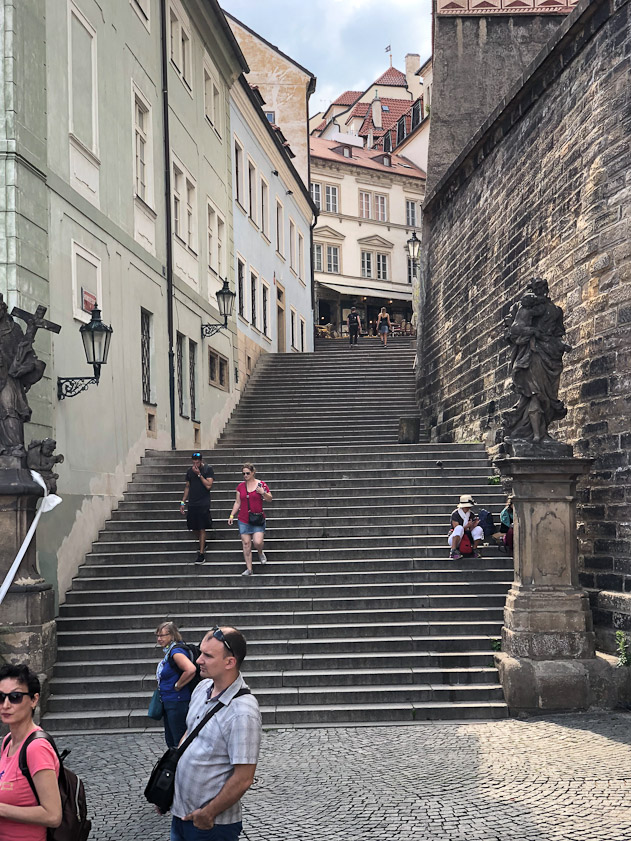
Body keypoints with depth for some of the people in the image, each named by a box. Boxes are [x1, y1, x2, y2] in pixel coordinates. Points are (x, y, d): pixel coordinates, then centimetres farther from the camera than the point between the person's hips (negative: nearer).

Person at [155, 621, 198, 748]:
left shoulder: (176, 651, -19)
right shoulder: (168, 652, 10)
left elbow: (191, 670, -33)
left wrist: (177, 686, -20)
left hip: (177, 703, -10)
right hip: (168, 703, 10)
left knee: (179, 742, -3)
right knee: (170, 741, 18)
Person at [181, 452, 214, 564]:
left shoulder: (208, 469, -4)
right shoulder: (190, 471, 10)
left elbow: (208, 485, -12)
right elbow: (187, 487, 17)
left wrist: (199, 474, -16)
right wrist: (182, 502, 13)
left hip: (203, 504, -5)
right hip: (192, 503, 5)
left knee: (202, 529, -6)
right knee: (194, 528, 7)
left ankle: (201, 554, -2)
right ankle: (203, 544, 33)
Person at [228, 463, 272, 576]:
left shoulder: (261, 484, -2)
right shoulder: (240, 486, 6)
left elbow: (270, 499, 4)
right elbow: (237, 502, 13)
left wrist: (263, 493, -15)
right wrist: (232, 515, 7)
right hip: (244, 520, 3)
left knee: (257, 542, -14)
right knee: (246, 543, 0)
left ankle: (260, 553, 22)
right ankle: (249, 569, 7)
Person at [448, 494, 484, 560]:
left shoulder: (472, 514, 3)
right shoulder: (455, 514, -11)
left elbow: (470, 530, 0)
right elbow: (457, 529, -17)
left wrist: (473, 525, -21)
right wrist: (467, 526, -30)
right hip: (454, 539, -4)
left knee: (479, 529, -16)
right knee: (459, 528, -35)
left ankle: (475, 549, -4)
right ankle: (453, 551, -39)